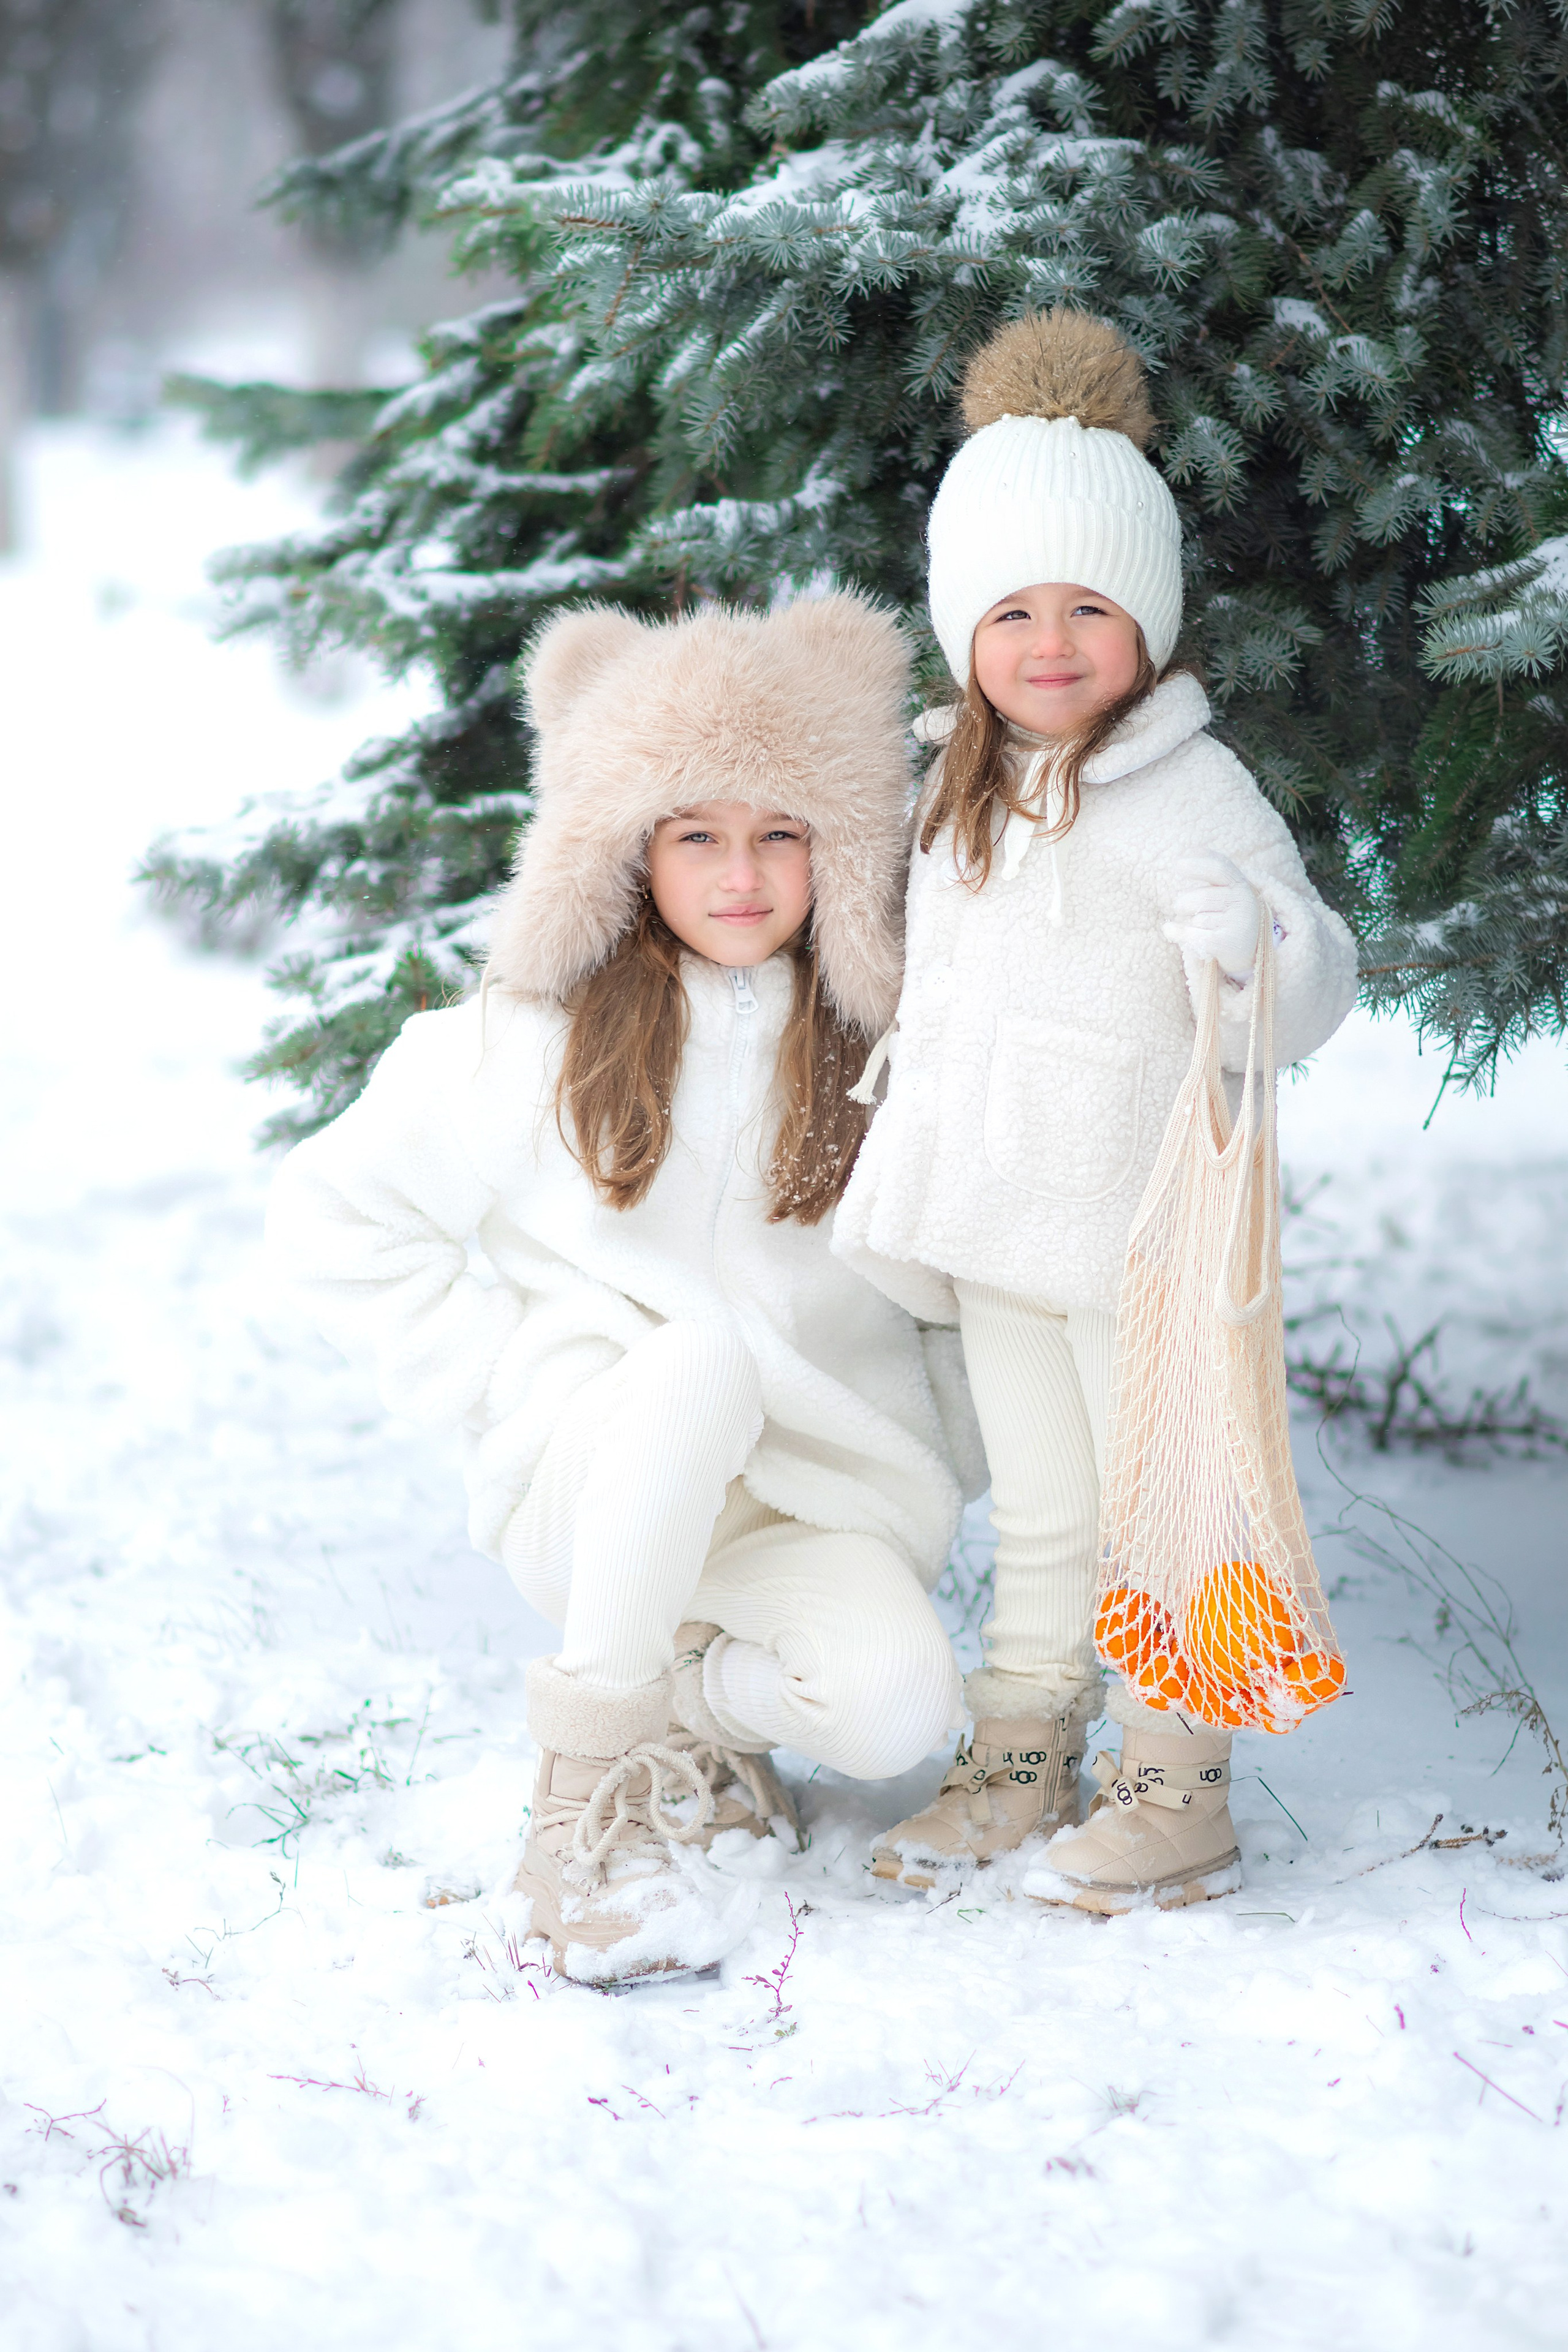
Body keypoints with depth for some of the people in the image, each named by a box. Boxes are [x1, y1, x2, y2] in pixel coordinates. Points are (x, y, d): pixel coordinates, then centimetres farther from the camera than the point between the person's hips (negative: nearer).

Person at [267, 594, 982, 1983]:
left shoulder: (883, 1048, 3)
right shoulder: (531, 1045, -3)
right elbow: (336, 1216, 4)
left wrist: (958, 1461, 2)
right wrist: (497, 1370, -5)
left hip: (819, 1493, 2)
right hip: (591, 1485, -2)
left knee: (897, 1709, -31)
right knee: (702, 1351, -37)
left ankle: (690, 1702, 5)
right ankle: (592, 1785, -25)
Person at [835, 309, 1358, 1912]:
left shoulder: (1190, 790, -13)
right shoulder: (961, 786, 8)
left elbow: (1315, 979, -15)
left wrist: (1245, 948, -35)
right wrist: (897, 1183, 22)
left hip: (1138, 1224, -7)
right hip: (992, 1225, 7)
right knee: (1037, 1518, 18)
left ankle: (1178, 1794, 14)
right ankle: (1019, 1760, 29)